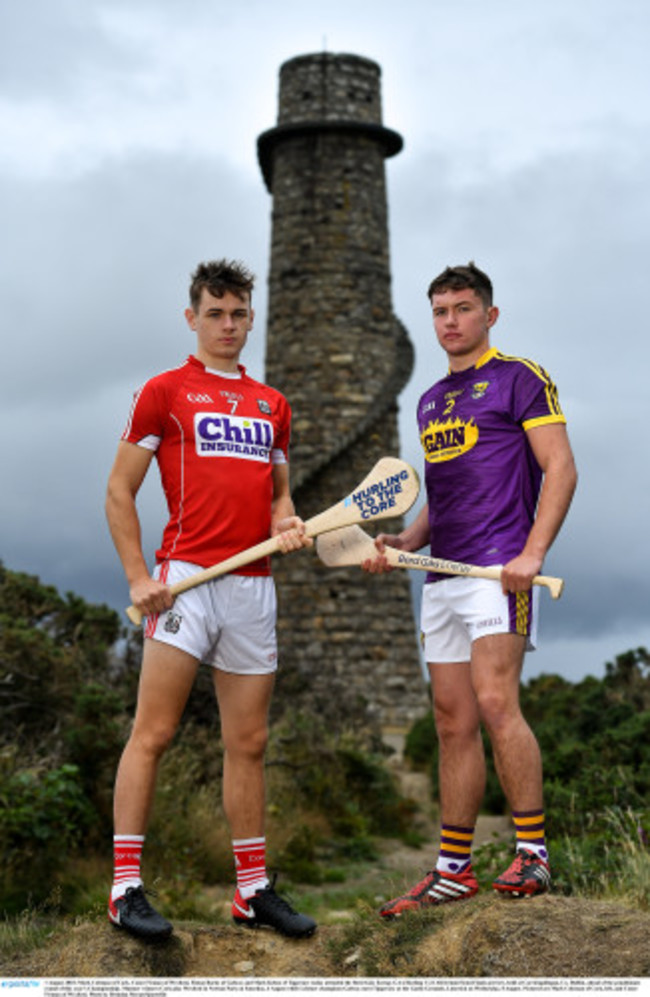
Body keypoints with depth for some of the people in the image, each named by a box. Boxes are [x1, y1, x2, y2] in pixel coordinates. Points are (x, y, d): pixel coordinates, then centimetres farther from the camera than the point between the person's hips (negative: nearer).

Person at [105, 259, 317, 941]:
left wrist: (287, 525, 2)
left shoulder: (273, 404, 19)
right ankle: (126, 888, 4)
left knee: (248, 743, 9)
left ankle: (253, 889, 18)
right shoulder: (164, 391, 5)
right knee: (153, 734, -5)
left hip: (254, 585, 5)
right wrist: (139, 577, -7)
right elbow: (119, 491, 3)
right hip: (186, 578, -5)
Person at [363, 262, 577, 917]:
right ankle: (453, 869, 13)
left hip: (499, 566, -7)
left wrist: (532, 553, -18)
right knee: (453, 723, 7)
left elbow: (561, 468, -7)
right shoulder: (430, 400, 23)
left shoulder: (520, 377, 2)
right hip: (442, 575, 7)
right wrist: (402, 543, 10)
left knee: (495, 703, -17)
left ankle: (532, 851, -3)